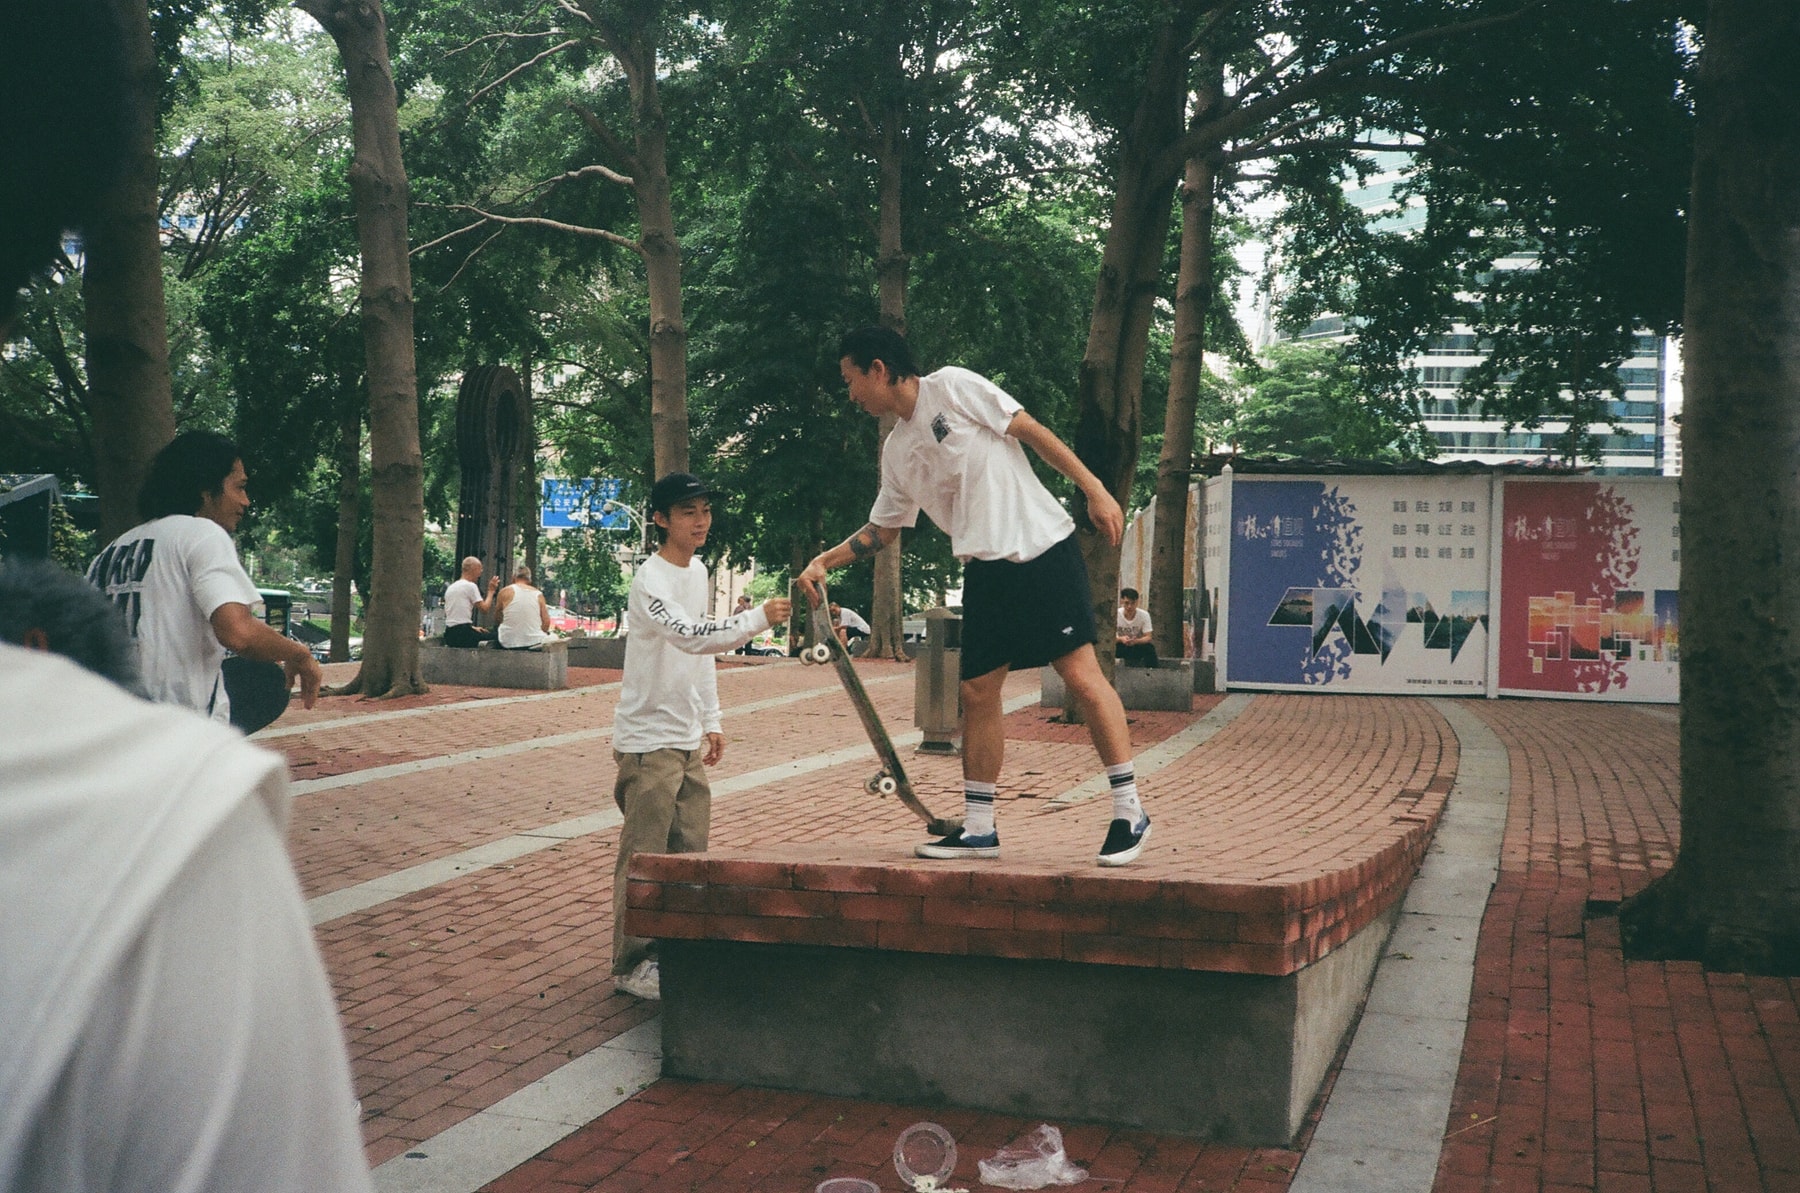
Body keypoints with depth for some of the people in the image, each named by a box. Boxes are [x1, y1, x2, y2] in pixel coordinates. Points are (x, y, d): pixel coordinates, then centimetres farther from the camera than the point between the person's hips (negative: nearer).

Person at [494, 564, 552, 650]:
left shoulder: (505, 591, -1)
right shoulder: (538, 594, 3)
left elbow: (497, 619, 9)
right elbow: (546, 622, 0)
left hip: (508, 643, -1)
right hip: (534, 643, 1)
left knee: (495, 628, 30)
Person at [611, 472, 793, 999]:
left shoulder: (699, 571, 12)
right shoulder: (651, 580, -16)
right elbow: (691, 636, -32)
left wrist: (711, 720, 20)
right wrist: (758, 619, -40)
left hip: (688, 738, 9)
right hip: (648, 739, -9)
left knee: (689, 851, 12)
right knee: (644, 856, -4)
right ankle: (633, 964, 5)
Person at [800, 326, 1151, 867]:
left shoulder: (952, 386, -3)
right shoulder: (896, 449, 16)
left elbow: (1032, 430, -6)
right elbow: (882, 528, 26)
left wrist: (1095, 490, -11)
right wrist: (824, 562, 17)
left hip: (1042, 549, -7)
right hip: (984, 570, 7)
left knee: (1081, 674, -10)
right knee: (978, 692, 5)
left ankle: (1129, 813, -3)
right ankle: (978, 828, 14)